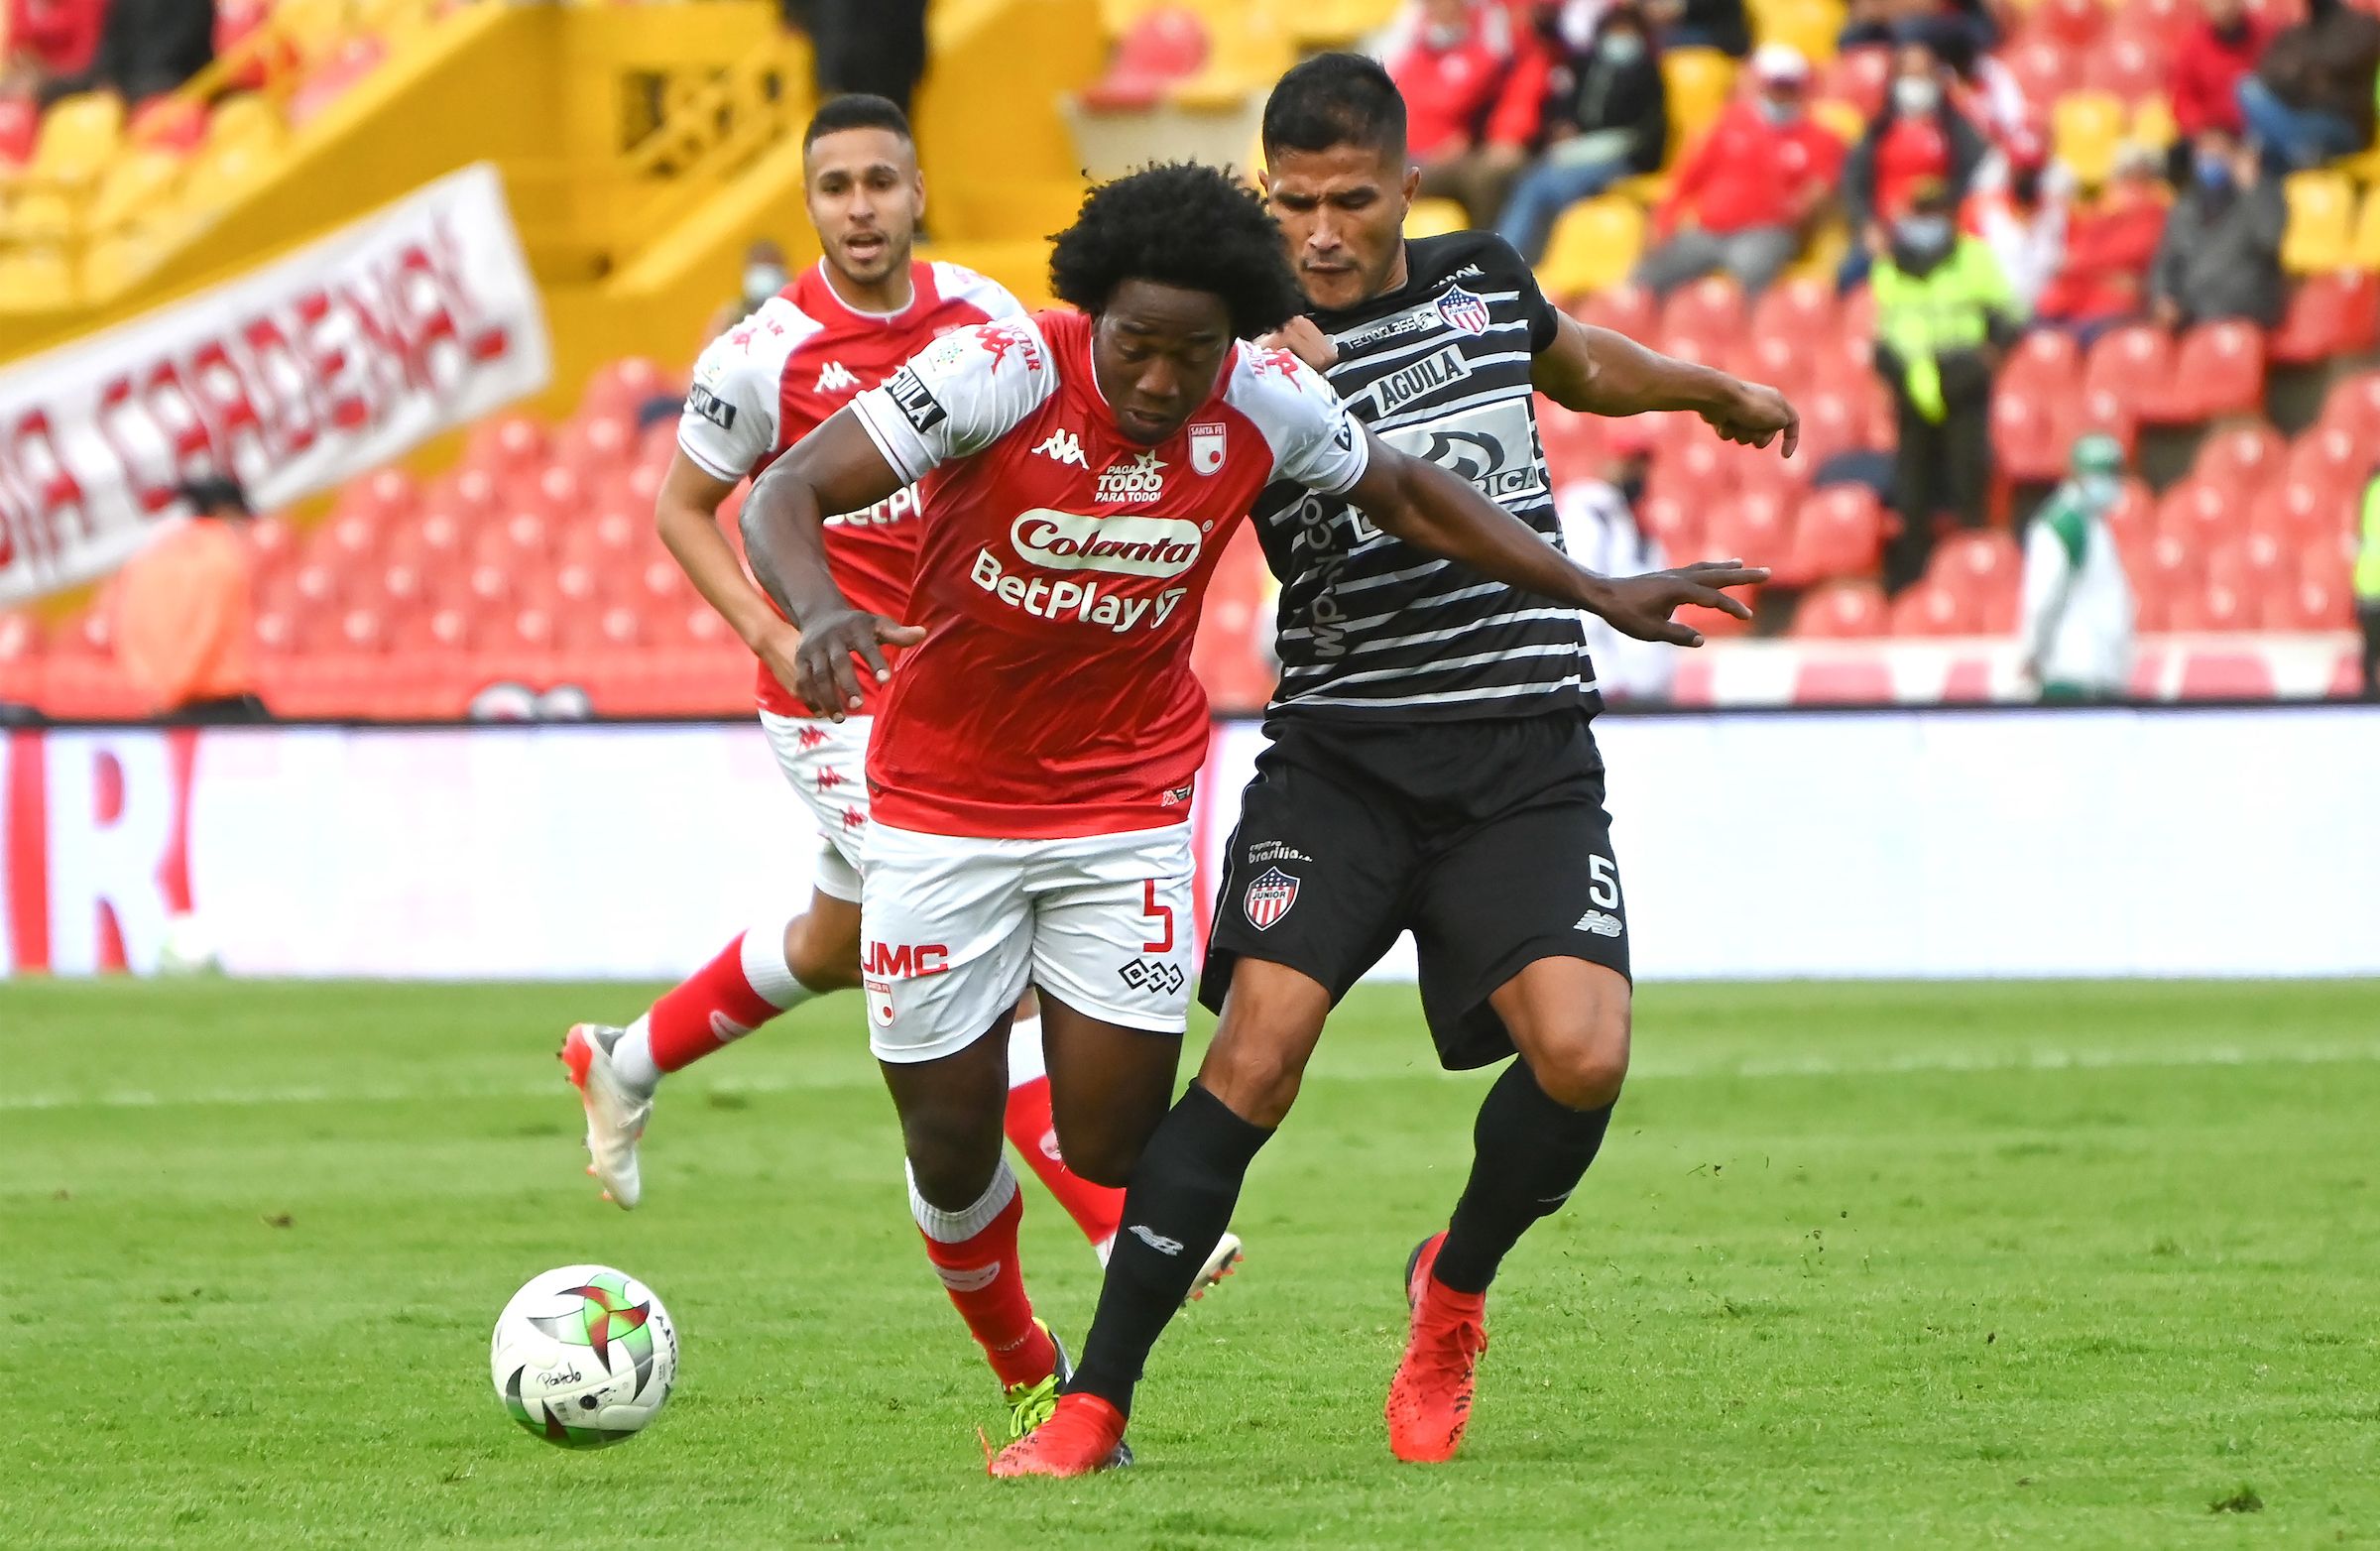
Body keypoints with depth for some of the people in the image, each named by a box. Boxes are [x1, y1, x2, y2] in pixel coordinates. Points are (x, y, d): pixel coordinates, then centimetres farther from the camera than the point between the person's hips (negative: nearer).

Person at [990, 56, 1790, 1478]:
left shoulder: (1485, 282, 9)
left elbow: (1572, 360, 32)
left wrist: (1713, 392, 48)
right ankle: (1095, 1404, -12)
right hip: (1340, 756, -3)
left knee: (1582, 1053, -18)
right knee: (1258, 1052, -19)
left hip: (1526, 756, 3)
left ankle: (1457, 1286, 13)